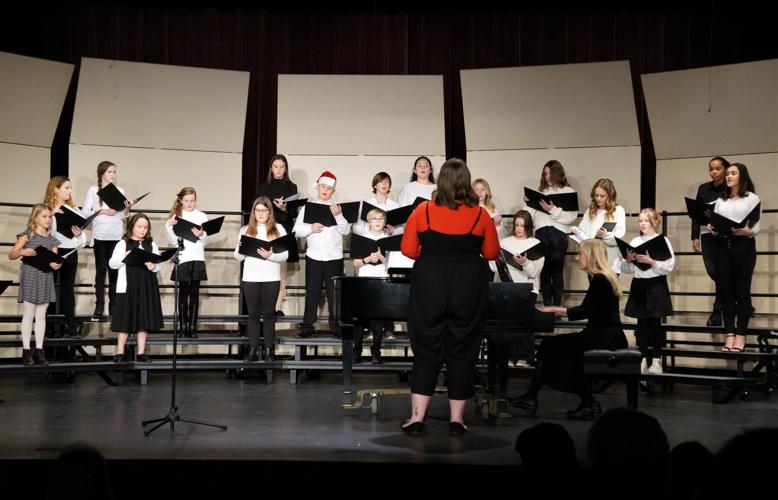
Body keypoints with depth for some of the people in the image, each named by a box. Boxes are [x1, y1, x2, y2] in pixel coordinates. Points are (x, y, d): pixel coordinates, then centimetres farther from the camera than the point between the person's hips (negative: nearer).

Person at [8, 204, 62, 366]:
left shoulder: (52, 239, 9)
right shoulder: (27, 235, -3)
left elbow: (54, 263, 7)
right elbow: (11, 255, -4)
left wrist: (57, 265, -15)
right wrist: (22, 252, -23)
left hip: (45, 280, 4)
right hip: (29, 279, -4)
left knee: (41, 316, 6)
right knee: (28, 315, -1)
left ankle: (39, 351, 10)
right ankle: (26, 351, 3)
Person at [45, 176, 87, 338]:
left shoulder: (73, 209, 8)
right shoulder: (47, 209, -6)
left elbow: (82, 239, 9)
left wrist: (79, 235, -12)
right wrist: (53, 215, -23)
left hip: (71, 253, 5)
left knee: (68, 290, 10)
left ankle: (71, 326, 14)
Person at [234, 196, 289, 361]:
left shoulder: (278, 229, 2)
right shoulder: (246, 230, 6)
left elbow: (285, 255, -3)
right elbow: (238, 257, 5)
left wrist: (271, 255, -21)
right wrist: (240, 248, -16)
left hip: (271, 278, -1)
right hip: (250, 278, 1)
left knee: (269, 313, 5)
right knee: (253, 313, 6)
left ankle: (268, 349, 12)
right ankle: (253, 348, 12)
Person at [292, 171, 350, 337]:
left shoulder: (337, 208, 5)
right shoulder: (308, 207, 6)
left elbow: (346, 230, -3)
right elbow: (298, 230, 1)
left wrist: (338, 216, -17)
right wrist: (311, 228, -17)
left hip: (334, 257, 0)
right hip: (314, 256, 0)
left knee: (335, 292, 2)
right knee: (312, 292, 4)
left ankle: (336, 325, 10)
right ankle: (307, 325, 9)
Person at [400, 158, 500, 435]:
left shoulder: (423, 211, -3)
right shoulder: (480, 214, -2)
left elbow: (408, 250, 1)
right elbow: (491, 253, 6)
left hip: (429, 287, 0)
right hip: (468, 288, 0)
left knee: (426, 352, 7)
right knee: (462, 353, 8)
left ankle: (417, 417, 5)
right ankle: (456, 419, 12)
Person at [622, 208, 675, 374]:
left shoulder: (662, 241, -4)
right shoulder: (634, 242, 6)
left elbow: (669, 267, -12)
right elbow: (626, 269, 9)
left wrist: (651, 261, -20)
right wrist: (628, 260, -11)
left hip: (656, 285, -3)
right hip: (638, 285, 3)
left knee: (655, 323, 1)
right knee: (641, 324, 7)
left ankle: (656, 360, 10)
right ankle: (643, 359, 15)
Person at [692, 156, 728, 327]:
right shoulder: (703, 189, 8)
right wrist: (695, 237, 5)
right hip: (707, 235, 3)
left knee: (721, 274, -2)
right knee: (712, 271, -4)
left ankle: (717, 312, 9)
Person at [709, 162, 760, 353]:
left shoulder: (752, 198, 4)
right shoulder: (721, 200, 17)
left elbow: (756, 227, -3)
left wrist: (748, 232, -23)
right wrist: (711, 227, -9)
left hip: (743, 245, -4)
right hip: (722, 245, 4)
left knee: (742, 290, -3)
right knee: (725, 289, 0)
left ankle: (740, 336, -2)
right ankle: (730, 335, 2)